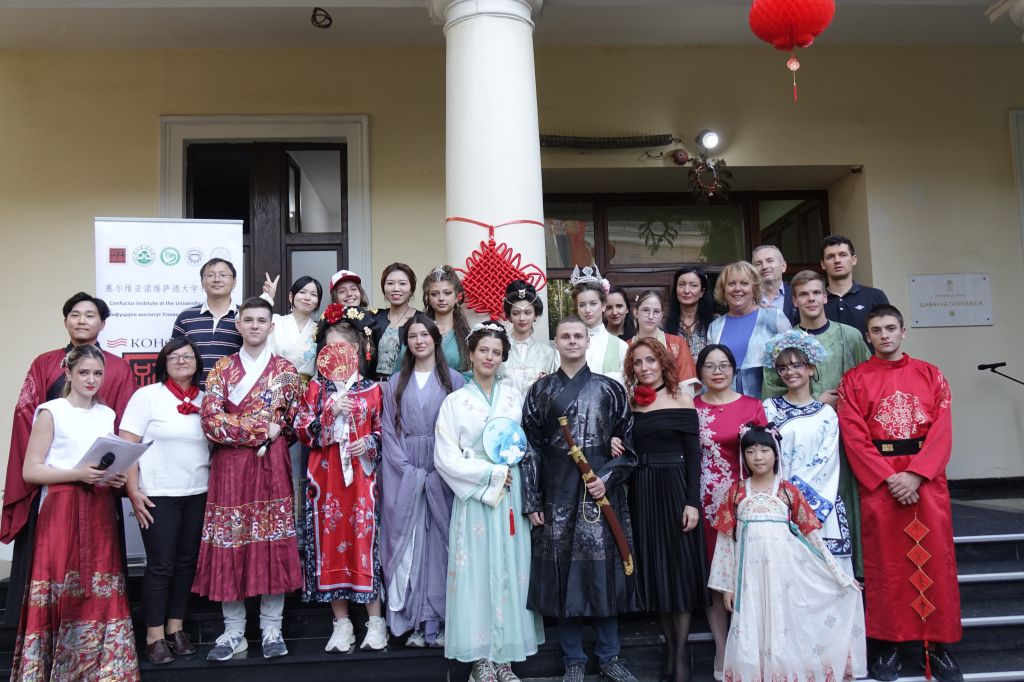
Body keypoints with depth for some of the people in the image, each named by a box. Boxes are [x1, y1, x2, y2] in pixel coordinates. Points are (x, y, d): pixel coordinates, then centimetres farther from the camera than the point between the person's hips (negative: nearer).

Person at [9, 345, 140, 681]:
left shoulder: (108, 414, 13)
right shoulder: (51, 411, -2)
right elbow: (30, 470, -7)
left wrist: (117, 478, 1)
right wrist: (78, 473, -19)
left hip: (100, 512, 5)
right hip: (61, 512, -4)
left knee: (103, 592, 4)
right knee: (63, 594, -4)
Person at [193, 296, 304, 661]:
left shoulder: (285, 370, 6)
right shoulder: (222, 368, 6)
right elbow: (211, 421, -6)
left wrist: (249, 433, 1)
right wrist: (263, 430, -11)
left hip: (272, 466, 0)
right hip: (228, 467, 1)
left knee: (273, 545, 1)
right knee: (229, 545, 3)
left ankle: (271, 629, 14)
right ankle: (234, 631, 15)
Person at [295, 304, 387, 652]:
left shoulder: (372, 389, 5)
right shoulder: (316, 388, 6)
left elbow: (383, 430, 8)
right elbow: (302, 430, -1)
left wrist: (370, 444, -11)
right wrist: (330, 412, -14)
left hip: (361, 475, -1)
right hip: (326, 478, 1)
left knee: (365, 541, 1)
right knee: (331, 543, 4)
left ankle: (375, 621, 14)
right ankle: (341, 624, 17)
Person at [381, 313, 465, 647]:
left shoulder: (453, 380, 5)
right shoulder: (395, 383, 11)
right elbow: (388, 430, 5)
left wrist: (439, 471, -11)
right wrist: (409, 470, -8)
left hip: (443, 473, -1)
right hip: (404, 475, 2)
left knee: (439, 542, 0)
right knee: (408, 543, 2)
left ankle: (439, 622, 8)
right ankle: (414, 621, 10)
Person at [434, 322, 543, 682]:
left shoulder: (514, 397, 7)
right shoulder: (455, 401, -1)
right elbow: (446, 458, -6)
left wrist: (514, 467, -7)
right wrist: (492, 473, -10)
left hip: (511, 496, 3)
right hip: (474, 497, -2)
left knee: (511, 571, 5)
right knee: (477, 572, 0)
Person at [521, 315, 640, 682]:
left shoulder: (610, 389, 6)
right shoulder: (540, 391, 6)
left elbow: (627, 441, 6)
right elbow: (531, 448, 4)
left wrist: (608, 477, -8)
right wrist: (532, 502, 0)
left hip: (602, 492, 0)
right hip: (557, 494, 0)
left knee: (604, 570, 4)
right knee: (563, 572, 4)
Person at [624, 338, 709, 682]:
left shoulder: (681, 401, -2)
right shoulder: (629, 403, 7)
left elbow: (693, 455, -5)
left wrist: (693, 501, -11)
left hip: (674, 488, -3)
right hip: (641, 492, 4)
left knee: (679, 567, 2)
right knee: (654, 569, 9)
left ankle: (681, 654, 12)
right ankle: (670, 648, 22)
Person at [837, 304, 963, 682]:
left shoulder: (930, 374, 7)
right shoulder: (854, 380, 3)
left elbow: (942, 431, -2)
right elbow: (854, 438, -4)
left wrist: (915, 474, -14)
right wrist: (889, 478, -13)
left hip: (927, 477, 1)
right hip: (877, 479, -1)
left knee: (934, 557, 2)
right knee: (886, 561, 2)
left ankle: (937, 644, 13)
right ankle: (887, 644, 10)